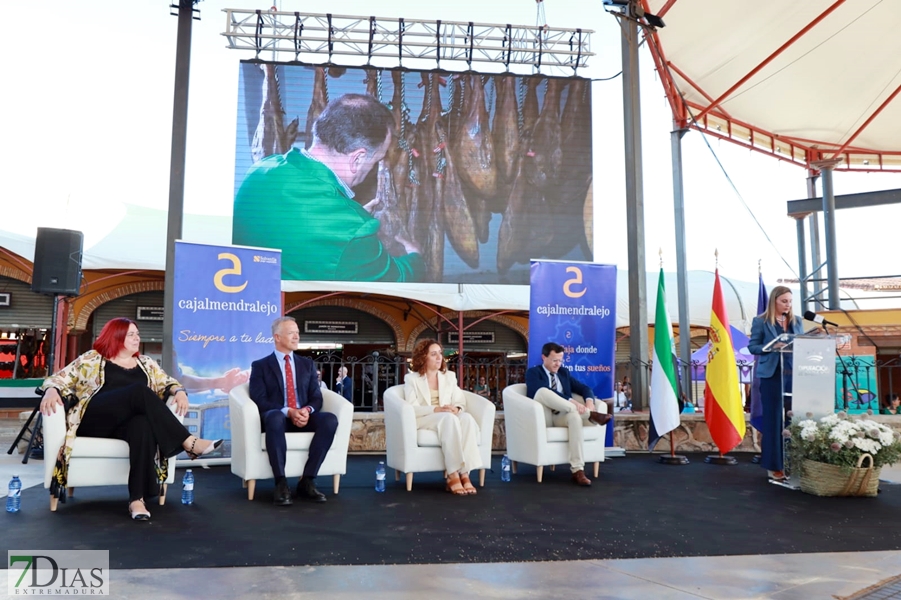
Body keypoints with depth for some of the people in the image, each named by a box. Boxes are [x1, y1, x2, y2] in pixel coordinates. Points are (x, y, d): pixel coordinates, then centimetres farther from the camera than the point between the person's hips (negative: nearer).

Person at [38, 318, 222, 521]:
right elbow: (61, 379, 11)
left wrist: (180, 392, -5)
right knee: (140, 391, -31)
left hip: (128, 423, 3)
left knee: (143, 425, -38)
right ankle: (189, 443, -37)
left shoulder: (146, 363, 23)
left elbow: (167, 383, 18)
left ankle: (137, 499, -41)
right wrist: (51, 390, -13)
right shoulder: (92, 359, 14)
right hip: (94, 420, -2)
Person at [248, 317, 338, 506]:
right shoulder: (260, 366, 7)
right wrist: (288, 412, -21)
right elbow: (259, 400, -6)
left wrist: (307, 410, -15)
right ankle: (281, 484, -35)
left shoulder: (307, 364, 18)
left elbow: (316, 397, 9)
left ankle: (307, 481, -25)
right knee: (276, 417, -40)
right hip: (277, 417, -3)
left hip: (304, 416, 3)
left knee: (330, 419, -29)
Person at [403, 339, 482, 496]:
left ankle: (464, 474, -39)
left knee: (467, 418, -33)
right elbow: (411, 408, -6)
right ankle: (454, 475, -42)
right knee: (449, 418, -38)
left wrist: (456, 409, -14)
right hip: (422, 420, -4)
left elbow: (460, 401, 12)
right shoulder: (412, 378, 6)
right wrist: (436, 410, -20)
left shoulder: (449, 376, 19)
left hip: (448, 418, 4)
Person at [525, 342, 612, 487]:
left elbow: (584, 388, 13)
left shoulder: (564, 372, 21)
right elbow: (546, 392, -16)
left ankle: (577, 471, -36)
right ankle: (590, 415, -27)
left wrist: (589, 401, -11)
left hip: (561, 416, 4)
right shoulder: (533, 373, 3)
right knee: (542, 391, -33)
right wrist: (571, 401, -27)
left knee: (575, 415, -34)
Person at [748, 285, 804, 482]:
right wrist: (771, 347, -18)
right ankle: (774, 465, 9)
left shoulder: (797, 321, 13)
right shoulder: (761, 321, 0)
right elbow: (752, 346, -2)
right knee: (773, 420, 0)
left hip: (795, 375, 4)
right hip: (772, 375, -4)